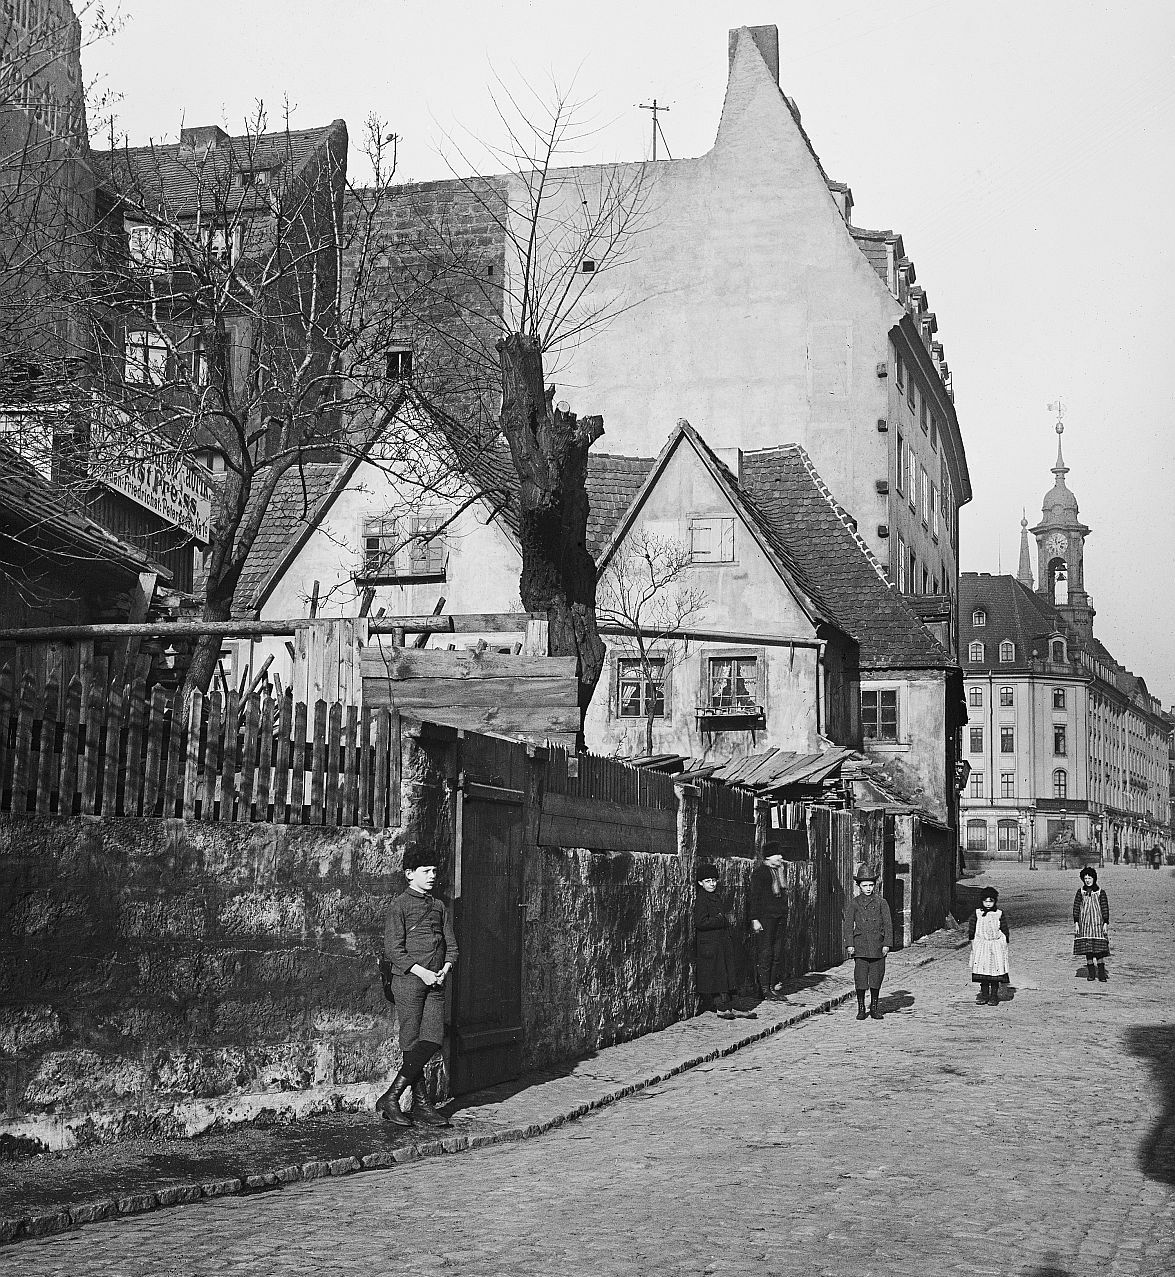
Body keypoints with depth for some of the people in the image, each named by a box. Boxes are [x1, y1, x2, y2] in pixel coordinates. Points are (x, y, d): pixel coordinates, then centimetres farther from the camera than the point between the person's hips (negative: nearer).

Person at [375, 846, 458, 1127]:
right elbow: (393, 950, -9)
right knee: (412, 1044, -4)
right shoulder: (400, 906, -3)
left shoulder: (439, 907, 16)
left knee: (432, 1041, -6)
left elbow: (451, 946, 17)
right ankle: (421, 1104, 3)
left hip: (436, 982, 6)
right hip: (407, 980, -6)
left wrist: (445, 969, -2)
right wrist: (421, 972, -15)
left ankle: (392, 1096, 0)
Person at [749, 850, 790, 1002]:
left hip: (780, 916, 8)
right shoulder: (759, 872, -7)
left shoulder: (779, 870, 17)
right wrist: (754, 919, -16)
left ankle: (775, 987, 13)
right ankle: (765, 990, -2)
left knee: (778, 954, 7)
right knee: (766, 953, -5)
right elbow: (754, 897, -10)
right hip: (765, 916, -8)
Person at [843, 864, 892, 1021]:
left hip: (877, 945, 1)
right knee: (860, 975, -6)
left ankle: (874, 1007, 16)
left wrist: (887, 943, -3)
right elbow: (848, 924, 4)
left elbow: (888, 923, 5)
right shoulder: (854, 903, 5)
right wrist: (849, 944, -4)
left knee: (877, 976, 3)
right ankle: (861, 1008, 4)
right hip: (860, 944, -1)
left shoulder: (881, 902, 6)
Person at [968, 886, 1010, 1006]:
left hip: (996, 945, -1)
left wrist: (1005, 943, 0)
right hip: (981, 946, 1)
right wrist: (973, 941, 2)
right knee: (982, 968, -1)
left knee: (995, 969, -3)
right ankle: (984, 994, 10)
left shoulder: (999, 914, 1)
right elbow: (971, 929, 8)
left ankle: (994, 995, 6)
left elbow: (1005, 931, 6)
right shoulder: (976, 914, 4)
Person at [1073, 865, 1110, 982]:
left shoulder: (1100, 892, 1)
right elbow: (1076, 908, 7)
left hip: (1097, 922, -2)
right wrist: (1076, 923, 1)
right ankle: (1091, 973, 10)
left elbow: (1105, 908, 1)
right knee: (1087, 948, 4)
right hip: (1084, 923, 2)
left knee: (1099, 948, -7)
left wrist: (1105, 924, -6)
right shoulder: (1080, 892, 6)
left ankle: (1101, 973, -4)